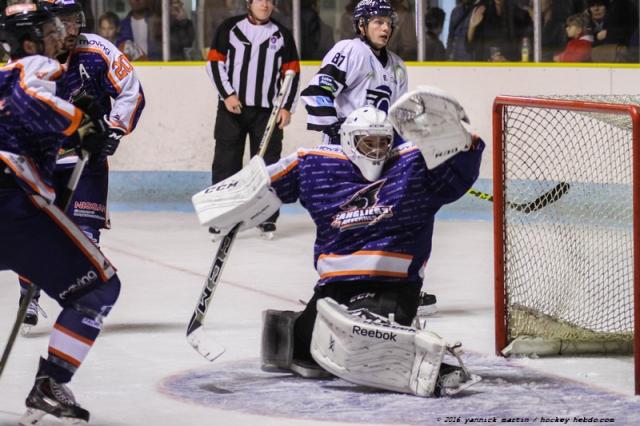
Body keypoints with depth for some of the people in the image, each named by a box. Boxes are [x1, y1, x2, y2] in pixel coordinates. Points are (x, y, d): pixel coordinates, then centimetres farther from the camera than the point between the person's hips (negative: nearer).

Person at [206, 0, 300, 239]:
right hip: (232, 108, -1)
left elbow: (292, 73, 8)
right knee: (225, 162, -1)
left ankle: (267, 218, 9)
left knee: (267, 164, 2)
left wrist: (287, 107, 0)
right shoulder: (230, 28, 2)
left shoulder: (281, 35, 7)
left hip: (267, 110, 1)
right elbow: (214, 63, 1)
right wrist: (227, 94, -10)